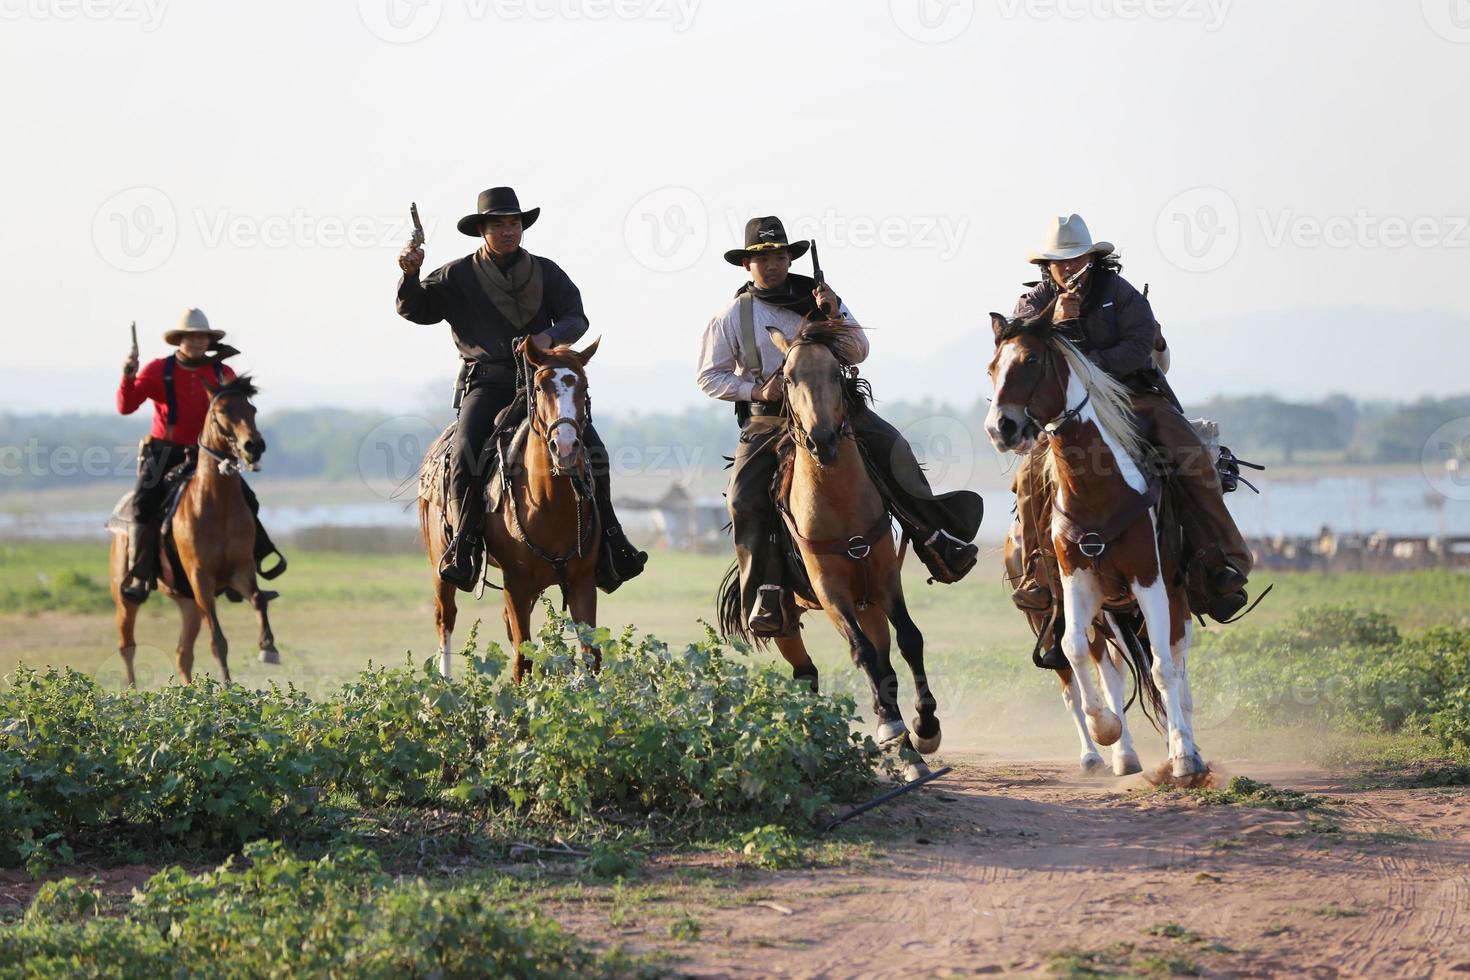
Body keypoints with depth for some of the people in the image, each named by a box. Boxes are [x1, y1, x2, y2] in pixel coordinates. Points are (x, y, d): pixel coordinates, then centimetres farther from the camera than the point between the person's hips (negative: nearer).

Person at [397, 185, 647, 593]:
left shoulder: (546, 272, 11)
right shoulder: (459, 276, 7)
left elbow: (576, 318, 5)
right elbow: (415, 310, 5)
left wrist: (551, 336, -16)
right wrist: (410, 275, -15)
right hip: (485, 381, -2)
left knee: (592, 448, -14)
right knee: (466, 452, -28)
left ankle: (609, 544, -5)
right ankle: (464, 544, -22)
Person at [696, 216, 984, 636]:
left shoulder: (817, 296, 4)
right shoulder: (732, 316, 0)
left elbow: (858, 352, 1)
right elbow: (709, 376, 4)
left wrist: (834, 317, -18)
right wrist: (756, 390, -12)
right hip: (767, 420, 0)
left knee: (890, 446, -22)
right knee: (745, 497, -20)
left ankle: (938, 542, -19)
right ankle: (765, 595, -14)